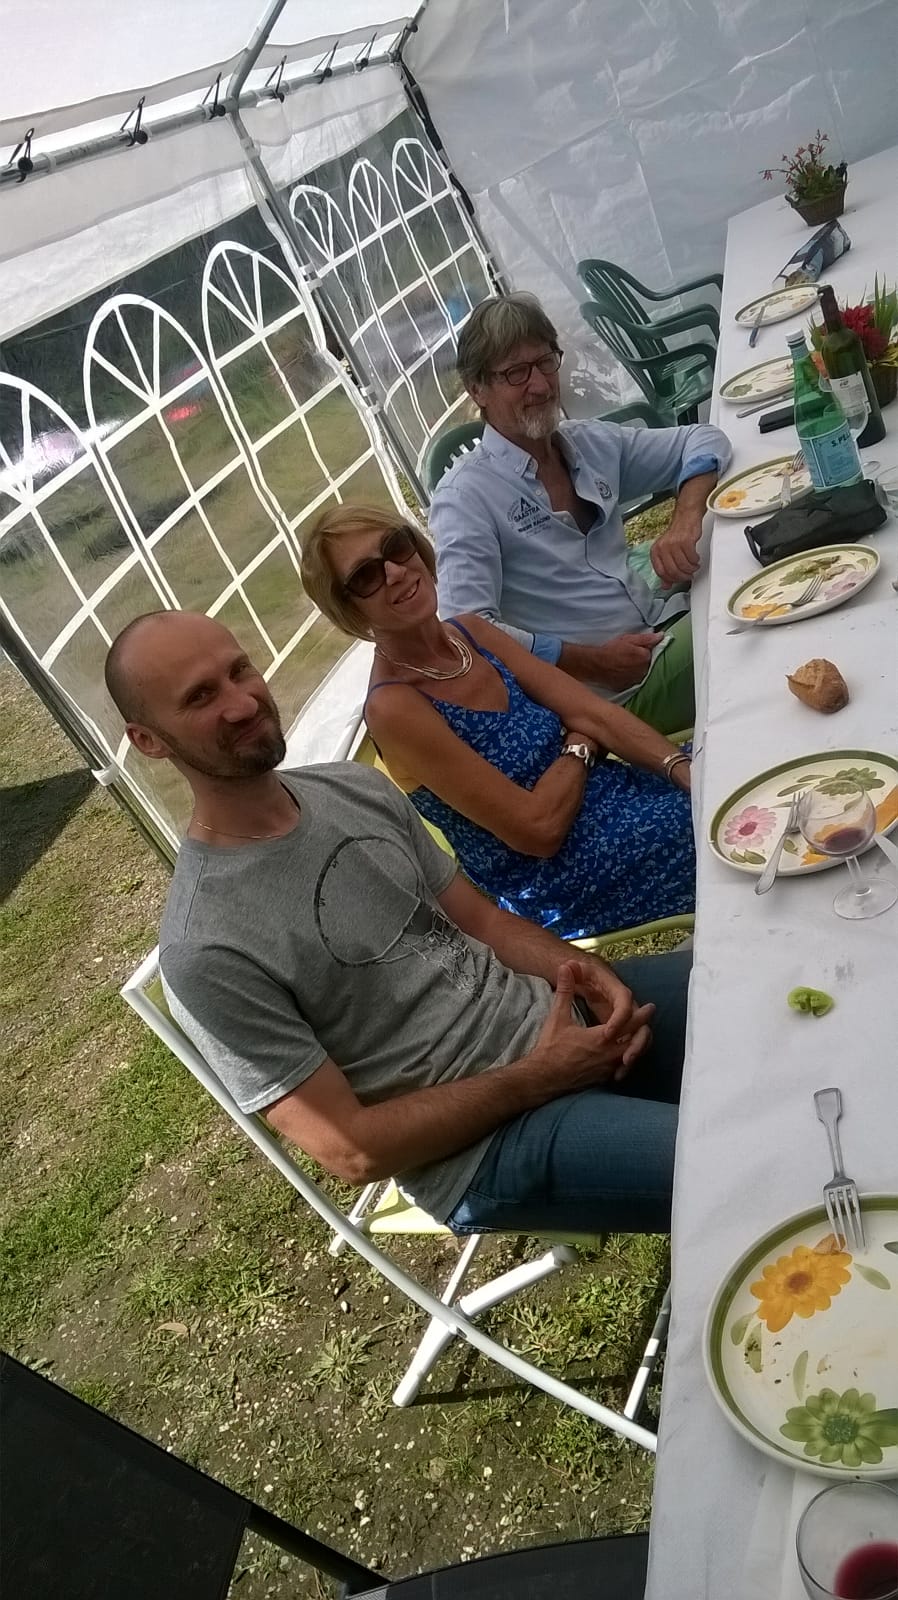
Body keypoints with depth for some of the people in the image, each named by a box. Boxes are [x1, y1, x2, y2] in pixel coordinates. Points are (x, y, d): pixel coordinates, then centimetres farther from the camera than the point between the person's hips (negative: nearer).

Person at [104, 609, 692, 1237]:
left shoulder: (357, 786, 1)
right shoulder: (205, 953, -20)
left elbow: (478, 916, 9)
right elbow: (351, 1149, -16)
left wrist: (581, 969, -11)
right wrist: (537, 1076, -18)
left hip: (553, 1010, 7)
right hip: (482, 1145, -6)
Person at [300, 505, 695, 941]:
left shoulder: (471, 631, 1)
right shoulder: (393, 708, -22)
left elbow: (595, 713, -3)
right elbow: (538, 829, -22)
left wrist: (687, 770, -17)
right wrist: (580, 744, -6)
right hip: (558, 878, -7)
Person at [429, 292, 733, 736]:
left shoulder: (591, 443, 8)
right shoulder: (464, 497, -12)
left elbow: (705, 440, 14)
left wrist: (686, 517, -9)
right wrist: (594, 661, -18)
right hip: (613, 696, -8)